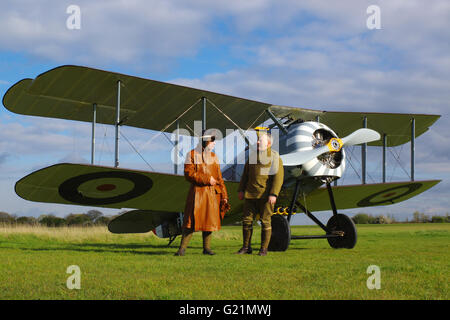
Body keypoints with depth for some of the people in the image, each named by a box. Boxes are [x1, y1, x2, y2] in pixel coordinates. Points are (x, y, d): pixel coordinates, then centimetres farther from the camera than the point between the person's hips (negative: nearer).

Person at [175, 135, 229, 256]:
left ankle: (206, 248, 14)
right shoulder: (192, 155, -1)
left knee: (209, 220, 5)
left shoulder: (213, 156, 13)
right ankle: (182, 248, -2)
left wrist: (224, 195, 8)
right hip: (197, 192, -5)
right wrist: (207, 180, -15)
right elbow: (188, 174, -10)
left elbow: (219, 178, 14)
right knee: (191, 220, -8)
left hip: (212, 193, 5)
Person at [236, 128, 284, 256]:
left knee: (265, 221, 0)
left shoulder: (274, 157, -5)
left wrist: (273, 194, -18)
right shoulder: (252, 155, 14)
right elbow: (245, 174, 19)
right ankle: (246, 247, 14)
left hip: (266, 196, -5)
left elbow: (278, 177, -11)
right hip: (250, 195, 5)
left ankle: (264, 249, 8)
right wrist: (241, 190, 12)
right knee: (247, 220, 4)